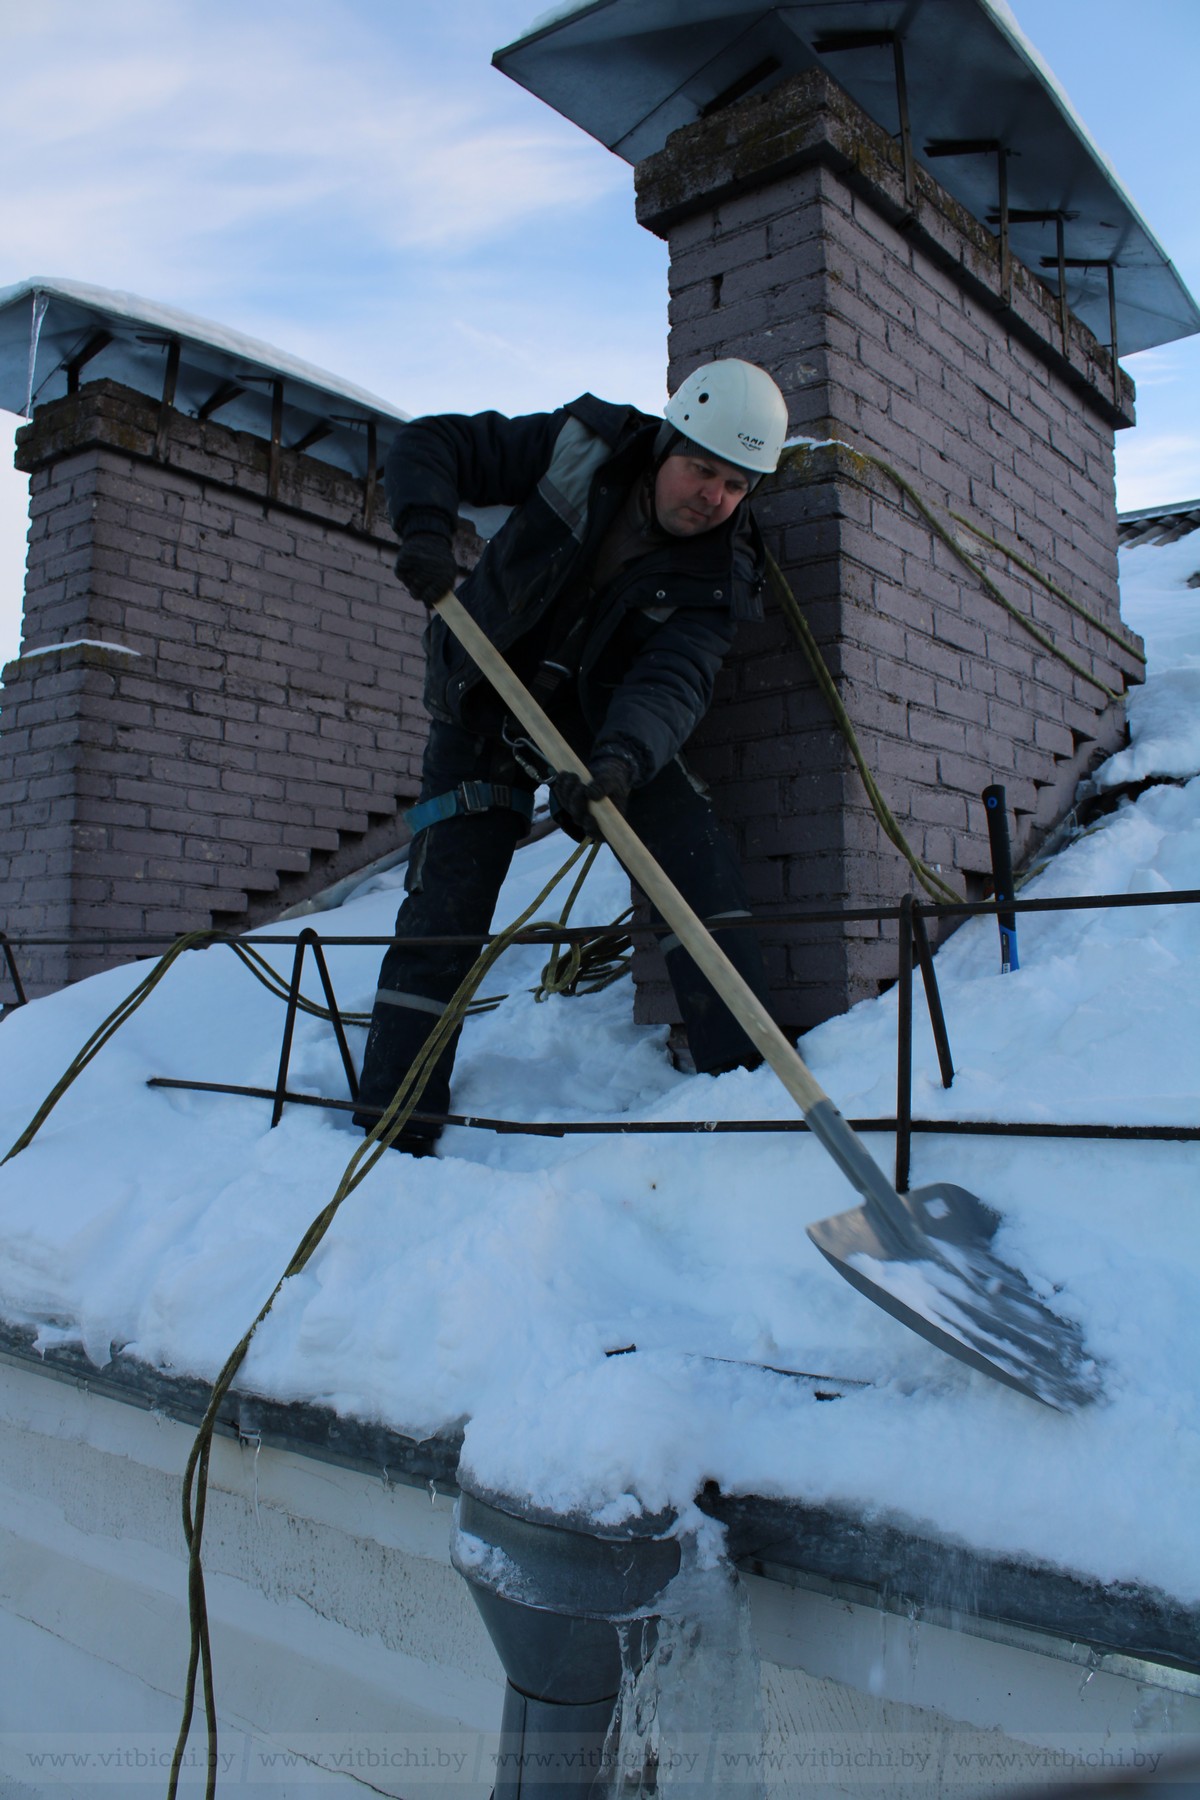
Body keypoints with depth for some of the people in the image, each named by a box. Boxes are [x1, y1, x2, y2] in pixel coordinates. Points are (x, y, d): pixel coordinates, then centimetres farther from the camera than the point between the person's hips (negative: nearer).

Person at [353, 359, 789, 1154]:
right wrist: (427, 530, -30)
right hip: (485, 706, -1)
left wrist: (620, 759, -51)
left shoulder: (718, 575, -15)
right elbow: (431, 444, -10)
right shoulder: (580, 447, -15)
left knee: (702, 865, -17)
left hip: (611, 723, 1)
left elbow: (673, 680, -30)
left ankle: (748, 1080, -8)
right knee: (443, 910, -8)